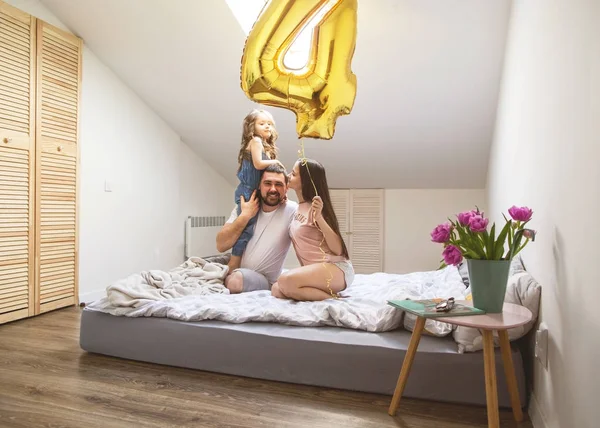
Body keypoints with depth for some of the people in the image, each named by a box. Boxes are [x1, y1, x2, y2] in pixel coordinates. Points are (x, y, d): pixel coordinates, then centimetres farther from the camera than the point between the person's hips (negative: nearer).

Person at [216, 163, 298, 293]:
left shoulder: (292, 210, -13)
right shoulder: (243, 207, -1)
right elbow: (221, 246, -10)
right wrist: (245, 215, -17)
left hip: (264, 279, -3)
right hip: (233, 267, 3)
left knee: (235, 279, -33)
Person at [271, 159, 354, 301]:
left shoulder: (314, 208, -12)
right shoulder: (297, 208, 12)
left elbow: (338, 249, -15)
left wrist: (319, 217, -27)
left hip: (336, 269, -8)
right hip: (315, 270, 8)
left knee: (286, 280, -31)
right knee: (276, 290, -11)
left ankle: (332, 298, -15)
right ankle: (325, 291, -1)